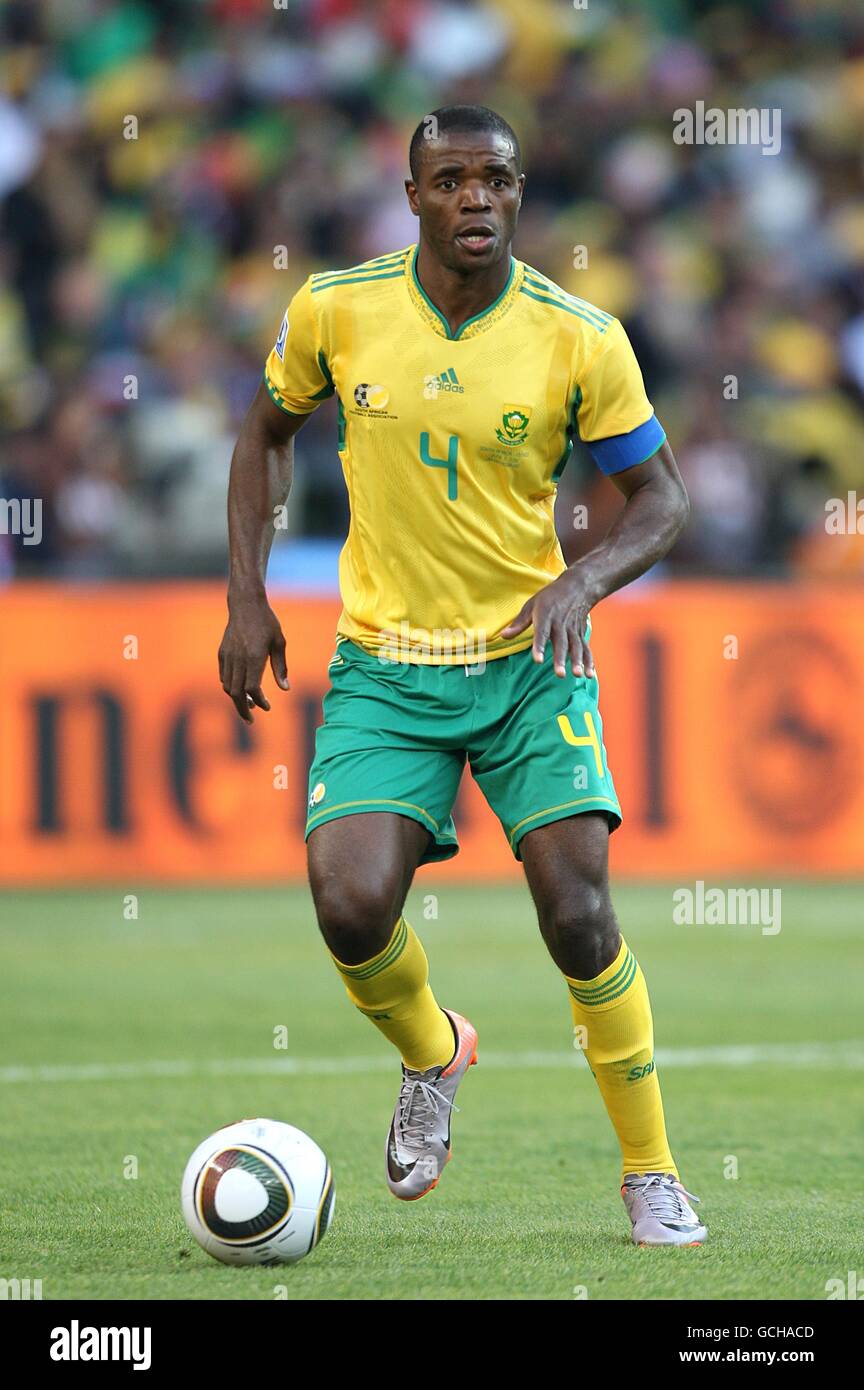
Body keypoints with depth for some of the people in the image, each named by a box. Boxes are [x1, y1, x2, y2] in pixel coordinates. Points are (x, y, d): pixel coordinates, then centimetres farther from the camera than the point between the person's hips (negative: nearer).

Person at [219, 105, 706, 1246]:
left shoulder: (580, 337, -10)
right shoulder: (335, 310, -5)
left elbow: (660, 497, -1)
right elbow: (268, 432, 13)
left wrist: (585, 581, -20)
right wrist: (247, 595, 5)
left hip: (531, 660, -1)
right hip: (383, 668, 1)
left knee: (578, 912, -15)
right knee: (351, 906, -17)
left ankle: (651, 1174, 3)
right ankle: (433, 1055, 18)